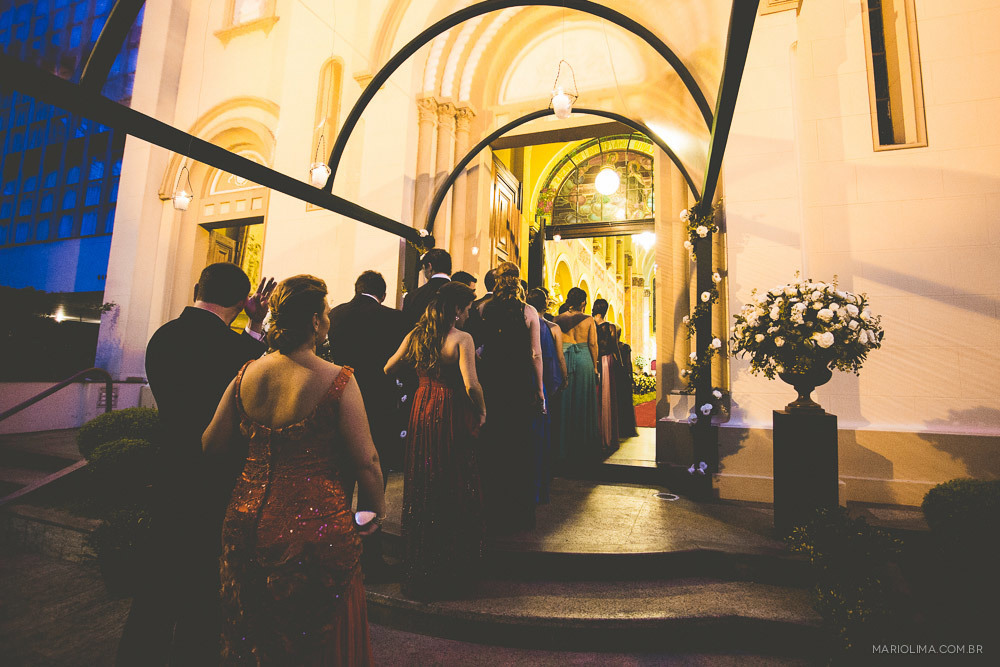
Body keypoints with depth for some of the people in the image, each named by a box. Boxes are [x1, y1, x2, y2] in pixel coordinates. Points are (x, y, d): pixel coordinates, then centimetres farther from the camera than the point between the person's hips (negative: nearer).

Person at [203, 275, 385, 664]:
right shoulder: (337, 380, -19)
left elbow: (209, 445, 5)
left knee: (252, 635, 28)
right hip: (316, 527, -5)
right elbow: (366, 460, -17)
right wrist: (379, 509, 0)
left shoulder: (246, 374, -4)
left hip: (247, 523, 5)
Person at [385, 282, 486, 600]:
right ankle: (453, 573, 25)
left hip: (422, 413, 5)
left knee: (421, 490, 17)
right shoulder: (461, 339, -15)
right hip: (452, 416, -5)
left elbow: (388, 370, 5)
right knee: (455, 493, 10)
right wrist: (481, 412, -6)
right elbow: (471, 385, -23)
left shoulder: (415, 335, 1)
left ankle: (418, 572, 33)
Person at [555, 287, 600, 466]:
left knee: (564, 403, 8)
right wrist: (595, 366, 5)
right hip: (584, 360, -1)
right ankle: (583, 449, 17)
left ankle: (565, 450, 13)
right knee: (583, 403, 8)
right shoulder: (589, 320, -2)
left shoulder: (558, 319, 3)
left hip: (563, 360, 1)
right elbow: (593, 344, -3)